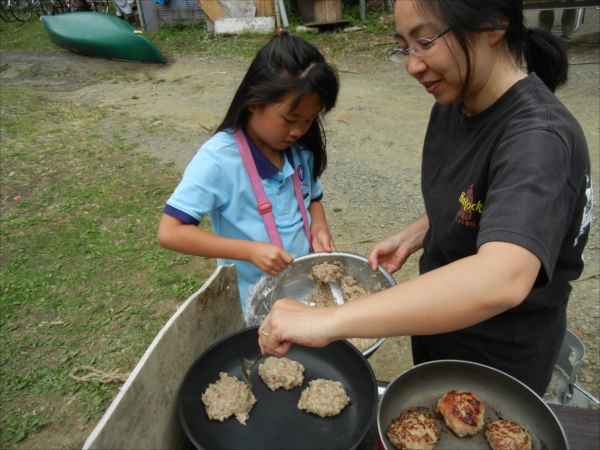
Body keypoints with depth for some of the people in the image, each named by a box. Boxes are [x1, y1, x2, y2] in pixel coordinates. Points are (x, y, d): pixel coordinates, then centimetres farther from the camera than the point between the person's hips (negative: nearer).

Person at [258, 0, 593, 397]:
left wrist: (329, 321, -51)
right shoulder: (450, 107, -5)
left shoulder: (538, 137, -31)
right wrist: (410, 238, -6)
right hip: (439, 325, 7)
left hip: (499, 363, -6)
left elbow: (502, 279, -47)